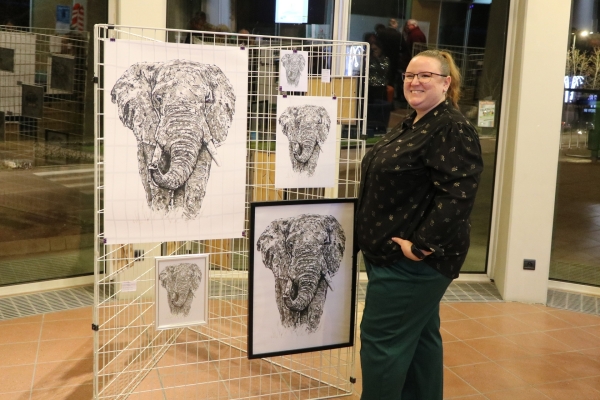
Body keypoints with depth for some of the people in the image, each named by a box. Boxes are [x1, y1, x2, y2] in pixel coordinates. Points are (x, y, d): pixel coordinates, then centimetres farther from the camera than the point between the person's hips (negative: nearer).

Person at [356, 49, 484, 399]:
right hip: (398, 255, 10)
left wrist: (422, 245, -26)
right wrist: (375, 237, 18)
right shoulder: (411, 125, 14)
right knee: (420, 336, 18)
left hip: (413, 259, -10)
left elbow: (457, 194, -26)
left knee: (382, 339, -4)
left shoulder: (453, 129, -17)